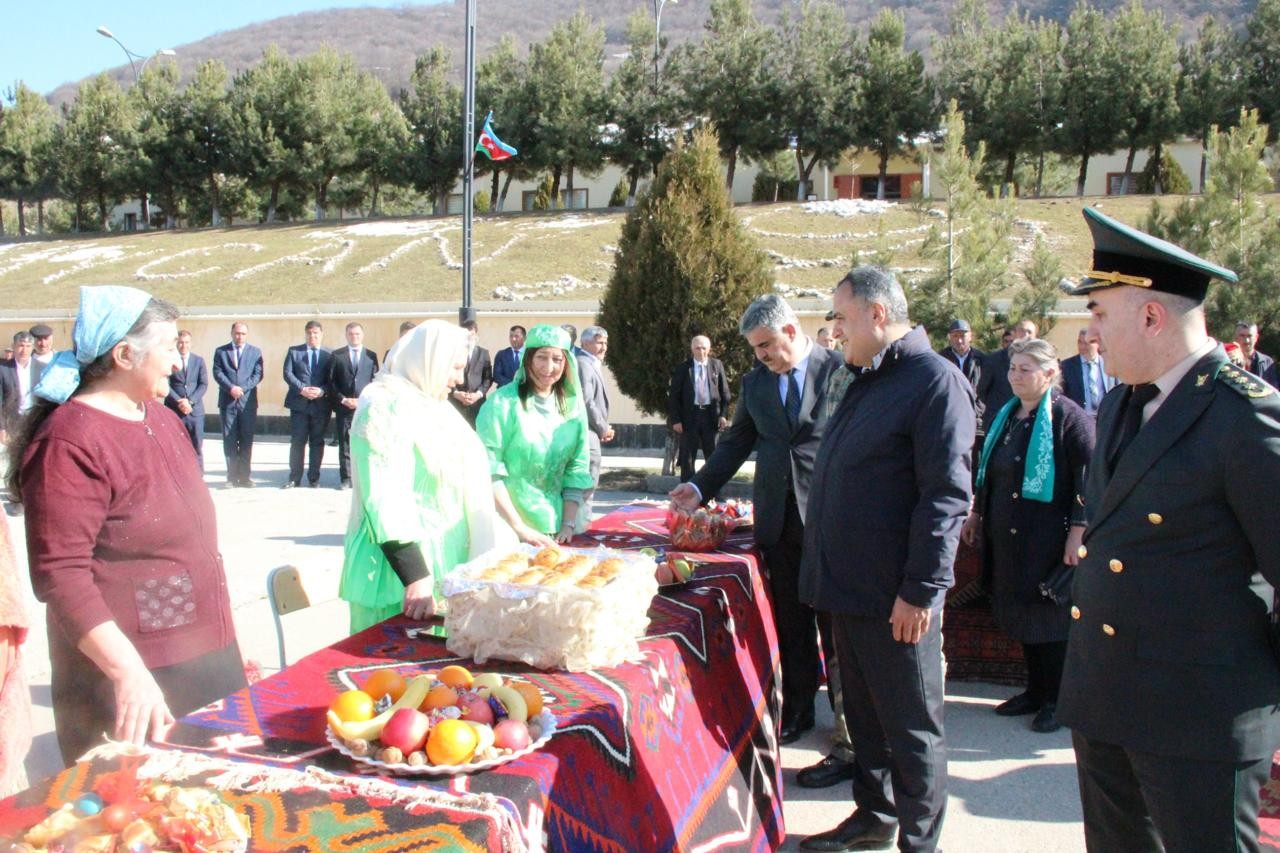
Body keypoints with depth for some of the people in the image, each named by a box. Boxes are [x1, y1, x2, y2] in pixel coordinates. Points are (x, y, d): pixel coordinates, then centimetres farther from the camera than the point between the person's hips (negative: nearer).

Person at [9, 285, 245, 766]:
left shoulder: (163, 420, 11)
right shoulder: (71, 442, -16)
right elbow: (59, 574, -22)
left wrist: (228, 645, 21)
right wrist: (128, 672, -29)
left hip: (206, 664, 8)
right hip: (129, 688, -8)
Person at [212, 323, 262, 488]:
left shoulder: (255, 352, 10)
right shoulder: (220, 351, 10)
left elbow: (258, 374, 1)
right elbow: (217, 373, 0)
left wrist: (242, 388, -13)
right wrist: (230, 387, -15)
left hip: (248, 401, 0)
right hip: (227, 402, 0)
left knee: (246, 441, 1)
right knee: (229, 441, 1)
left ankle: (245, 477, 6)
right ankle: (232, 477, 5)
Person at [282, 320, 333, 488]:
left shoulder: (329, 355, 8)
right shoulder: (294, 351, 10)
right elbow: (287, 373, 0)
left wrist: (322, 391, -15)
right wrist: (302, 389, -13)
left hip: (321, 404, 0)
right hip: (299, 403, 0)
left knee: (317, 442, 5)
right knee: (297, 441, 1)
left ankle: (314, 478, 12)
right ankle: (294, 478, 7)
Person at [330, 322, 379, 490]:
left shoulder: (371, 355, 10)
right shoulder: (337, 355, 9)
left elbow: (375, 381, 5)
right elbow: (332, 381, 4)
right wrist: (343, 400, -7)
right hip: (344, 406, 0)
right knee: (344, 444, 2)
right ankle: (345, 478, 6)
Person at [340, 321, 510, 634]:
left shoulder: (433, 406, 15)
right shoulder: (385, 407, -13)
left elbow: (471, 480, 20)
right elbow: (386, 502, -22)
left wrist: (513, 532, 16)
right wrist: (416, 579, -27)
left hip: (445, 565, 9)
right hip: (401, 574, -9)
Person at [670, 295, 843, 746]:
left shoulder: (839, 370, -6)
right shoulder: (755, 381, 8)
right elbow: (737, 441, 12)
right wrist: (700, 487, 0)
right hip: (779, 517, 4)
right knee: (790, 620, 12)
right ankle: (796, 709, 26)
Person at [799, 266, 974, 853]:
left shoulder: (937, 381, -15)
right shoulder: (867, 380, 14)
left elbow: (946, 496, -20)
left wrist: (920, 591, -21)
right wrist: (828, 573, 18)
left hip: (895, 601, -9)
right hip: (849, 586, 9)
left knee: (912, 729, 6)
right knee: (863, 715, 20)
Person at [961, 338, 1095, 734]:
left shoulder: (1068, 417, -11)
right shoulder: (1006, 415, 11)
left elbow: (1090, 478, -15)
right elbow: (989, 471, 20)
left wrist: (1078, 531, -19)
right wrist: (976, 513, 19)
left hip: (1049, 539, -7)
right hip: (1006, 536, 7)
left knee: (1050, 617, 3)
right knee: (1022, 614, 14)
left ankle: (1057, 700, 17)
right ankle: (1035, 691, 27)